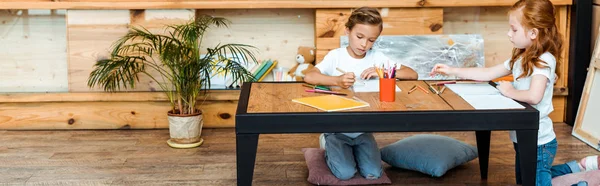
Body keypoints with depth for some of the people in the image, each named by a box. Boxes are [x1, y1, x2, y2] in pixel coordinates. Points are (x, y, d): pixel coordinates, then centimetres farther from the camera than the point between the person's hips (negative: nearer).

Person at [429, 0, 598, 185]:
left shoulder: (544, 60, -21)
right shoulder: (521, 59, 5)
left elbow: (534, 96, -35)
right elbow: (488, 73, 10)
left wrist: (510, 92, -17)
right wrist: (452, 71, 7)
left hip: (538, 142, -9)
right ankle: (579, 166, 34)